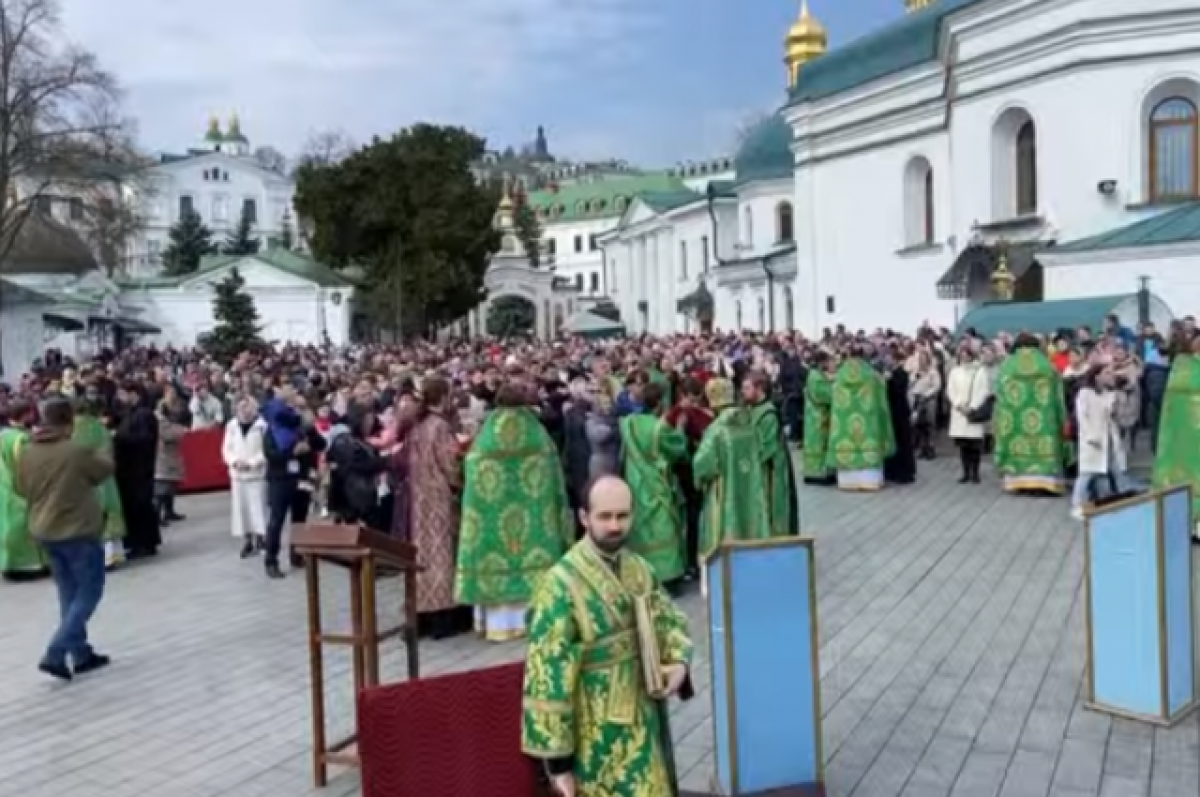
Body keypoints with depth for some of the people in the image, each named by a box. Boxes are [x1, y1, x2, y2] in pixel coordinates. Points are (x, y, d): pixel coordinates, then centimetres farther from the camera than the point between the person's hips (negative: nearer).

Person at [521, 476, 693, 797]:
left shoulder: (640, 569, 2)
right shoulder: (561, 584, -20)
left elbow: (670, 620, 17)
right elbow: (546, 680, -18)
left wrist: (679, 660, -4)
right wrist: (557, 759, -16)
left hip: (646, 727, 7)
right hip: (599, 743, -7)